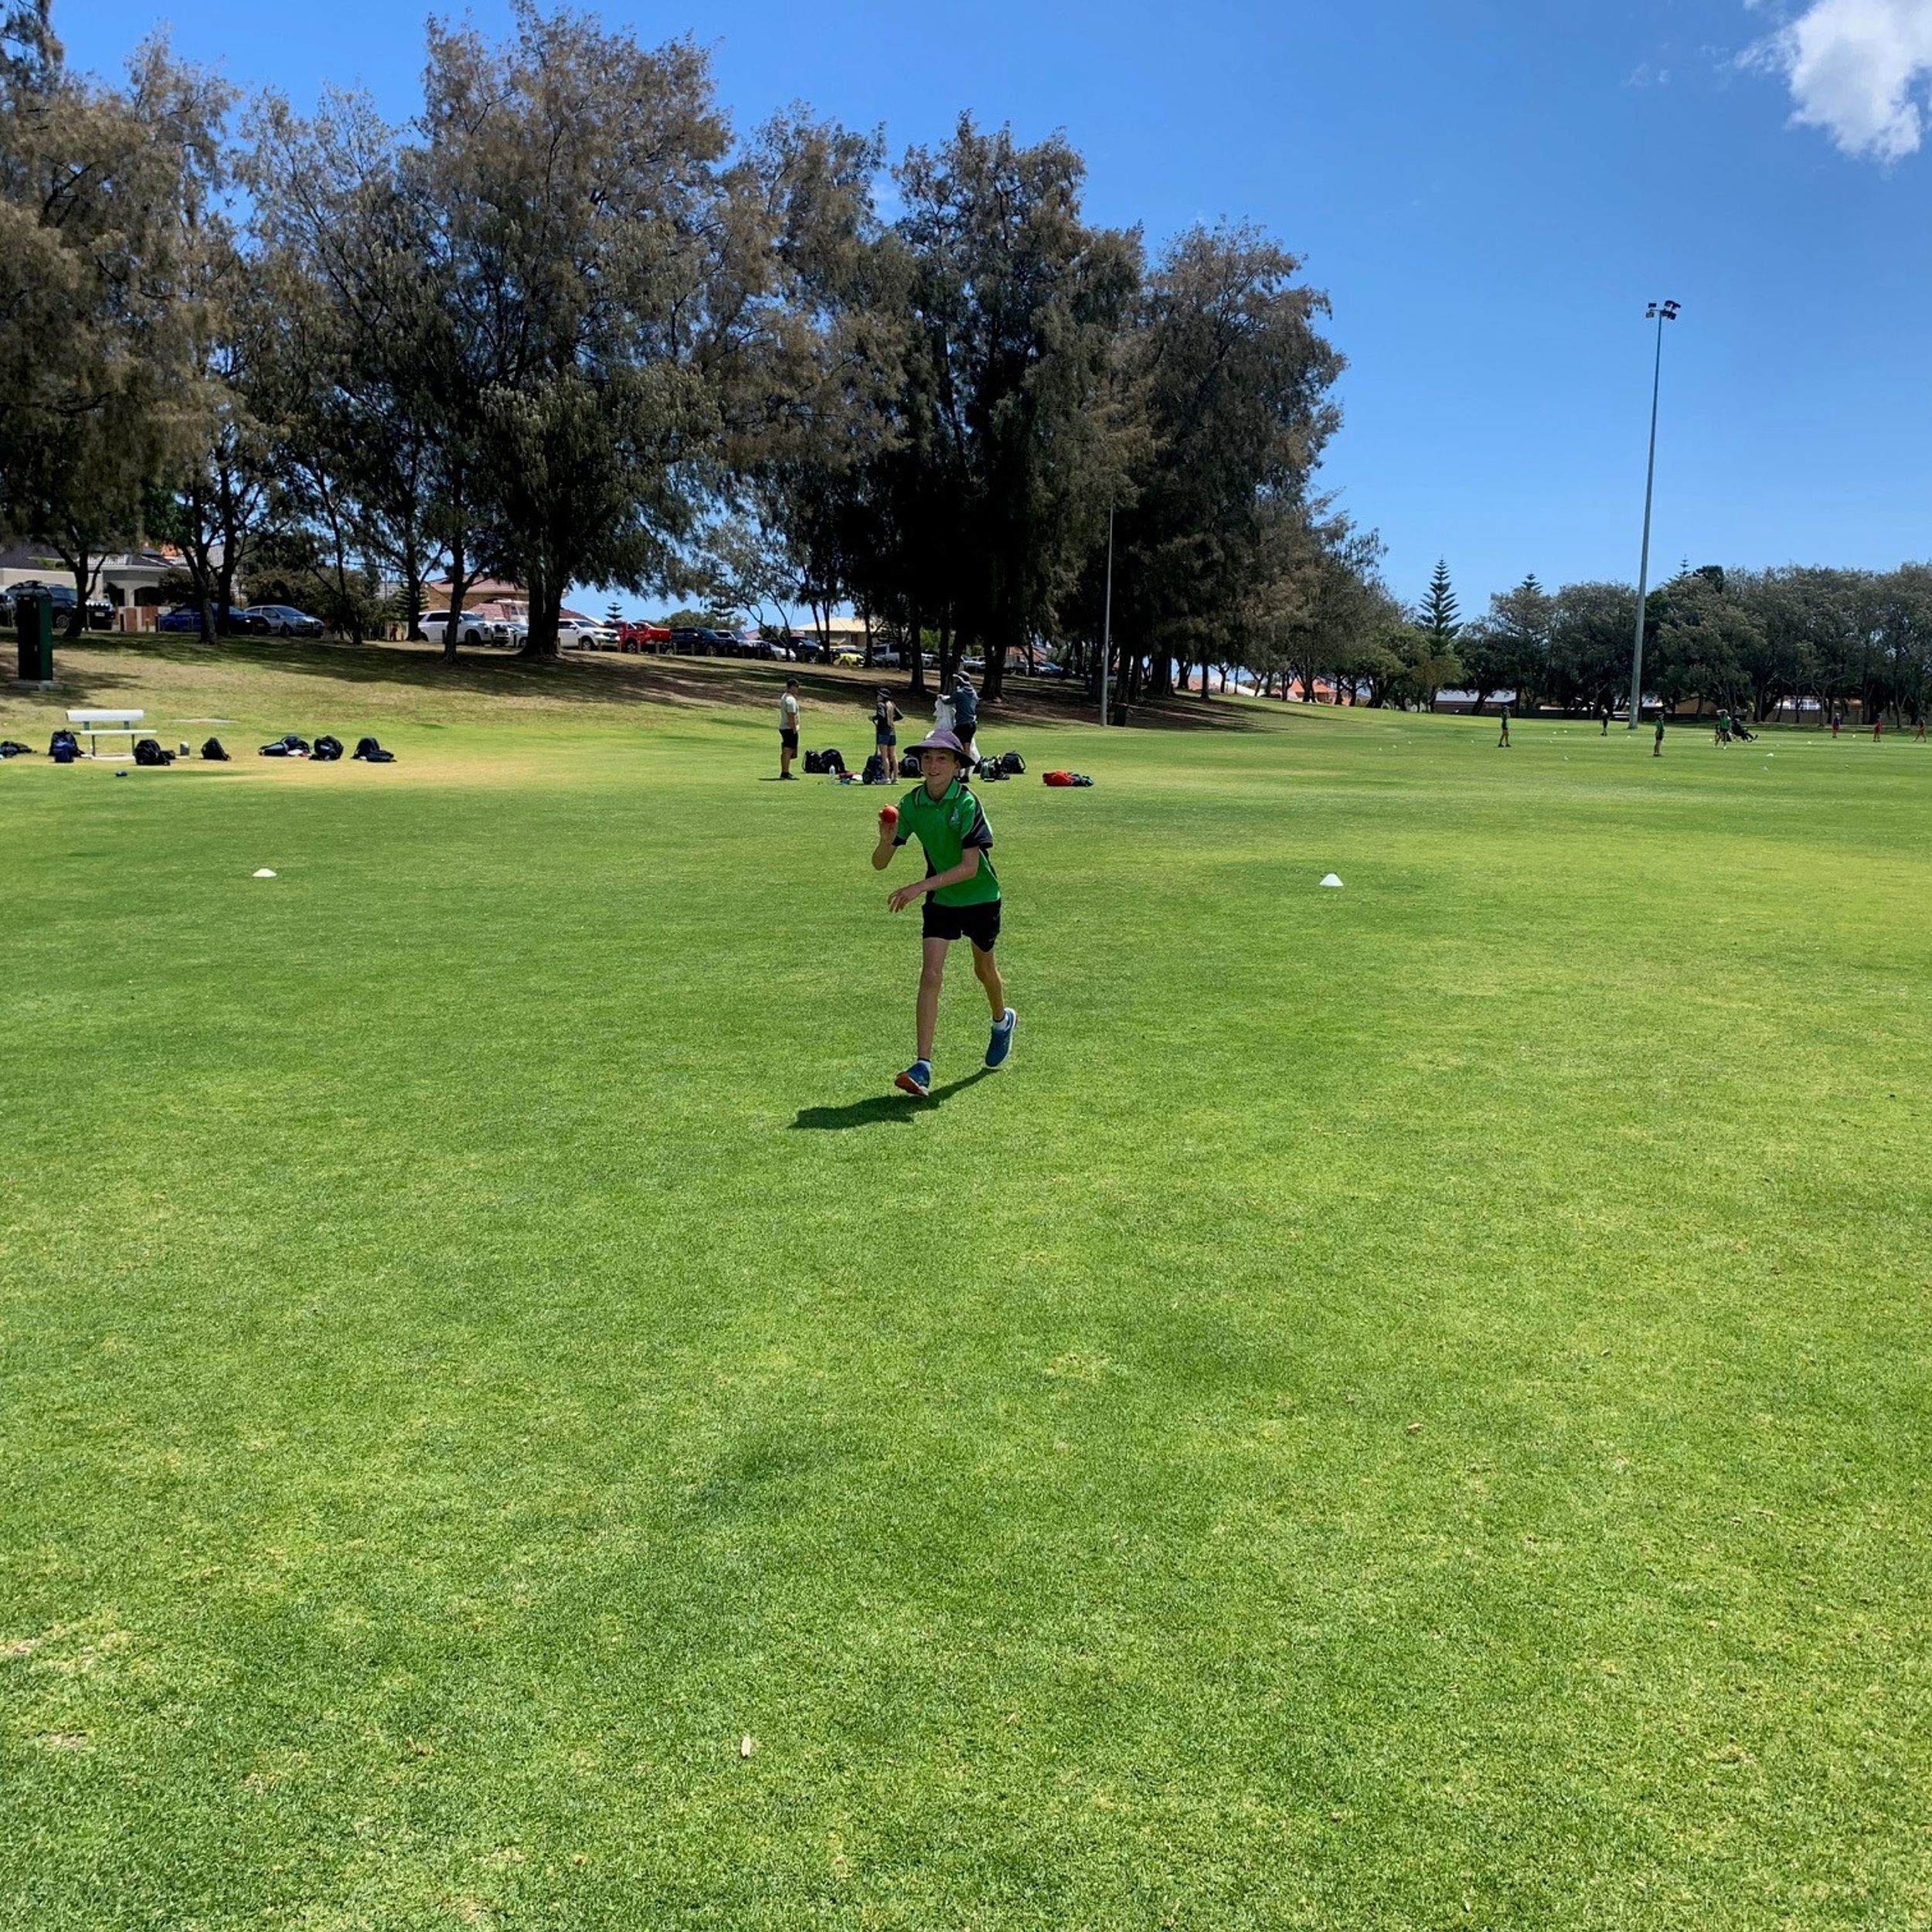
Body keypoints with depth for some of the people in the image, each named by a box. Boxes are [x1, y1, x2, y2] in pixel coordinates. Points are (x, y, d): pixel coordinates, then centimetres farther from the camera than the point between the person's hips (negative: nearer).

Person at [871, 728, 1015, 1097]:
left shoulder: (967, 804, -23)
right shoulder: (910, 804, -11)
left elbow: (970, 867, -27)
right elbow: (879, 864, -8)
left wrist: (920, 886, -33)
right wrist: (886, 841, -31)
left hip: (980, 898, -2)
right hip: (939, 899, 3)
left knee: (984, 969, 17)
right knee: (930, 974, -11)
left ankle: (1002, 1021, 51)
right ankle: (923, 1068, -12)